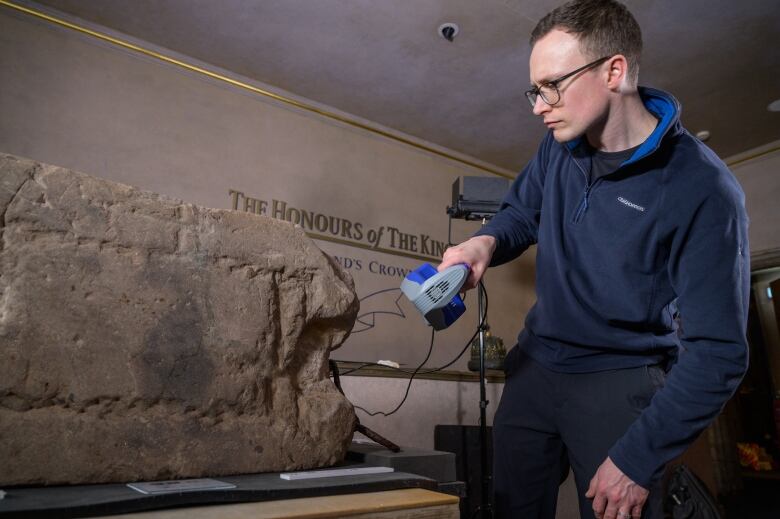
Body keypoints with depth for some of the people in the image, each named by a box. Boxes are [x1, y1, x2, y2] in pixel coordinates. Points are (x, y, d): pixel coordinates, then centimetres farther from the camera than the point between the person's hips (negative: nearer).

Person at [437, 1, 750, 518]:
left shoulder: (703, 190, -22)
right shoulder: (559, 145, -3)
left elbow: (717, 353, -19)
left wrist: (637, 459, -17)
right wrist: (485, 242, -13)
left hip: (619, 384, -5)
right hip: (536, 365, 6)